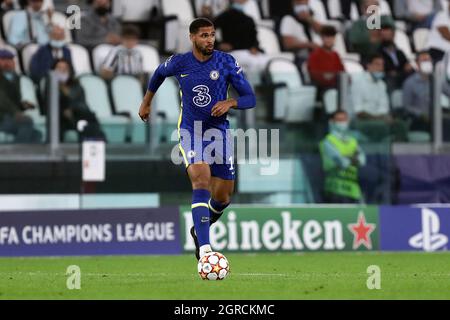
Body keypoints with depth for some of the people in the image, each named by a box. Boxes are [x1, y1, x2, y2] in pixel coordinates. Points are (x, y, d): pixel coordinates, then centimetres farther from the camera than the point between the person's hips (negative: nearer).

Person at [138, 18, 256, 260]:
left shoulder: (226, 62, -6)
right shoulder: (179, 63, -4)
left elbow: (250, 99, -5)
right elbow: (159, 73, 20)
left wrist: (230, 102, -24)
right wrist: (146, 102, 28)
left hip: (219, 131, 2)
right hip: (190, 132, -2)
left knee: (222, 197, 4)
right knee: (201, 181, -26)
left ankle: (199, 230, 39)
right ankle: (204, 249, -36)